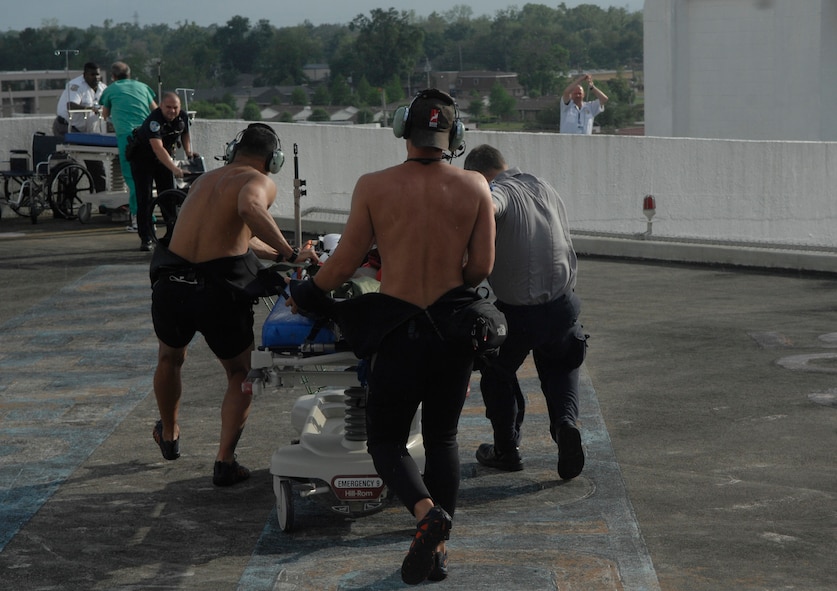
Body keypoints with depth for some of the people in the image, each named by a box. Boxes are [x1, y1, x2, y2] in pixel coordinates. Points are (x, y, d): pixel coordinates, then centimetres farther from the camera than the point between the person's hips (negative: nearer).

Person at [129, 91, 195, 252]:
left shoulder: (183, 117, -12)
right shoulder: (154, 120, -33)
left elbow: (185, 133, 12)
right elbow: (158, 148, -44)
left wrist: (188, 151, -4)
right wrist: (175, 169, -52)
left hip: (165, 157, 5)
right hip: (143, 158, -5)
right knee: (144, 198, -9)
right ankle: (146, 238, -7)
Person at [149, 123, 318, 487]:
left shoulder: (205, 179, 23)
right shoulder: (259, 182, -1)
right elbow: (249, 208, -27)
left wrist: (281, 255, 43)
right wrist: (290, 254, -22)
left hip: (170, 287, 6)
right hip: (219, 293, -6)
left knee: (170, 358, 33)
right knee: (241, 374, 18)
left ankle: (169, 436, 53)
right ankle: (225, 462, 8)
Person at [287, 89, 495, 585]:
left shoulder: (373, 187, -9)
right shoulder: (475, 188, -4)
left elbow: (345, 264, -4)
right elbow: (482, 267, -1)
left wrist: (308, 293, 15)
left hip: (400, 330, -2)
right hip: (455, 324, 2)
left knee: (386, 440, 12)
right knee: (443, 438, 17)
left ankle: (427, 511, -16)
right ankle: (438, 552, 15)